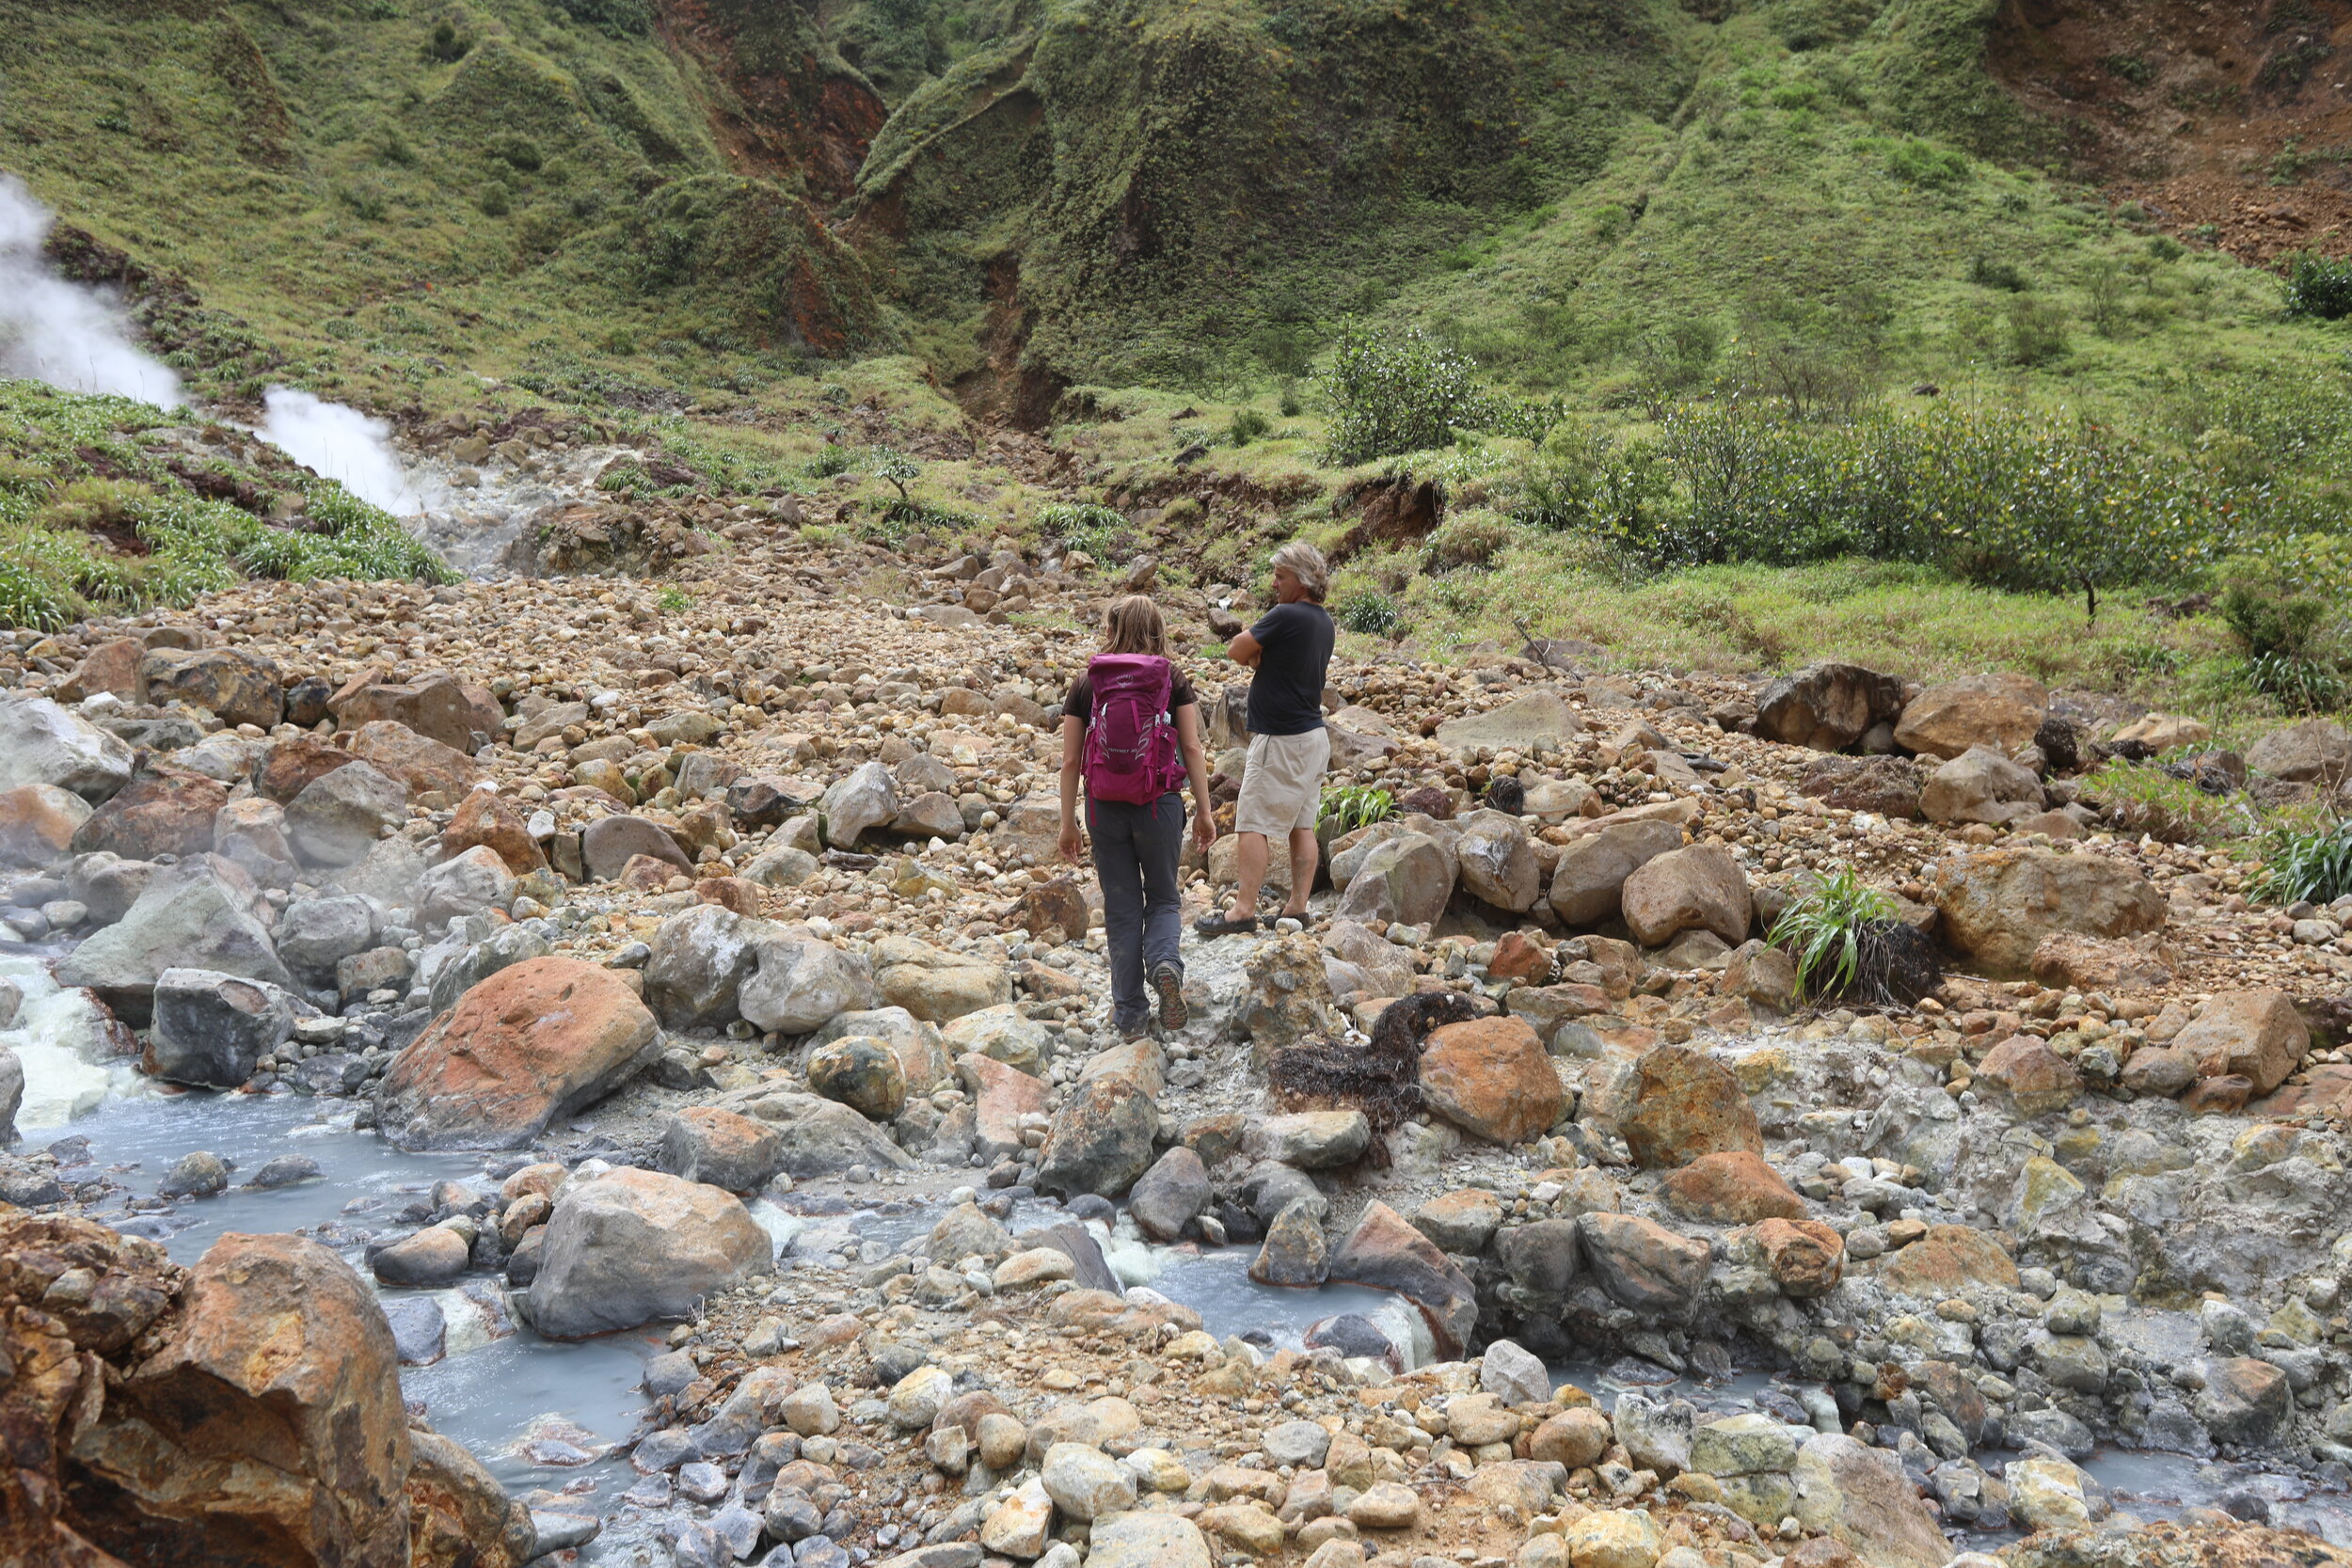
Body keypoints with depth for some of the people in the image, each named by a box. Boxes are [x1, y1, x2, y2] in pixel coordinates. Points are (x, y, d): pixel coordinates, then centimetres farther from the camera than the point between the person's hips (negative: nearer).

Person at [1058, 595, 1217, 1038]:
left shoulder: (1085, 686, 0)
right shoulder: (1173, 681, -2)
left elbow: (1070, 761, 0)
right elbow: (1192, 748, -4)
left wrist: (1068, 822, 7)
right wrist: (1204, 812, 2)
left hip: (1106, 810, 1)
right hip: (1160, 805, 0)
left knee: (1121, 907, 12)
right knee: (1162, 898, 17)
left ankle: (1130, 1013, 15)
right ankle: (1165, 962, -13)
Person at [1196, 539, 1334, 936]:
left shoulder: (1286, 616, -17)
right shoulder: (1323, 622, 12)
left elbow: (1237, 651, -10)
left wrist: (1255, 656, 7)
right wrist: (1262, 657, -2)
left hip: (1281, 739, -9)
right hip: (1314, 735, 9)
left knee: (1253, 823, -7)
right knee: (1301, 825, 10)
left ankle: (1243, 910, -9)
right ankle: (1297, 907, 13)